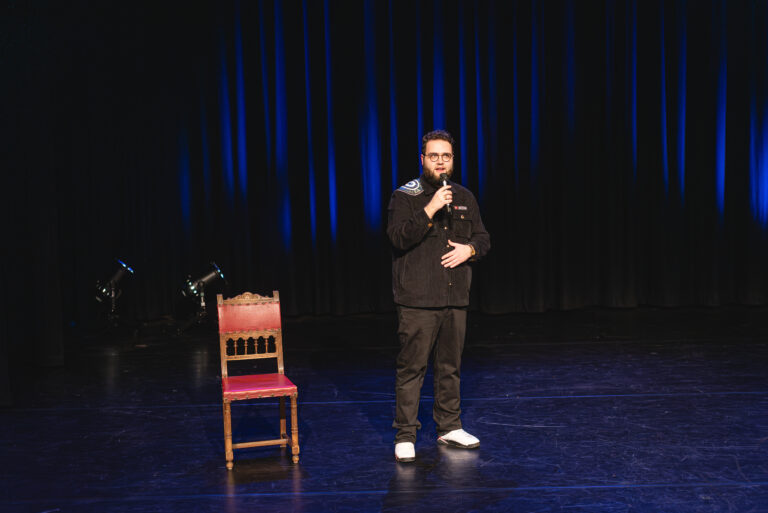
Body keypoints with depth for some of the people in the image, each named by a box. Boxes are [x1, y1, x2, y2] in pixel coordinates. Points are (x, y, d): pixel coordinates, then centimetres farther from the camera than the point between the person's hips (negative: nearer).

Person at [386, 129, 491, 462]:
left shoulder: (464, 198, 14)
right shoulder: (405, 196, -2)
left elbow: (483, 238, 17)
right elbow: (398, 237, -15)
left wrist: (469, 249, -4)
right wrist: (429, 210, -22)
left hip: (455, 298, 5)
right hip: (417, 300, -5)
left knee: (450, 366, 13)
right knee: (411, 367, -3)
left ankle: (449, 428, 26)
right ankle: (405, 436, 6)